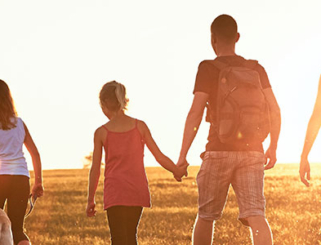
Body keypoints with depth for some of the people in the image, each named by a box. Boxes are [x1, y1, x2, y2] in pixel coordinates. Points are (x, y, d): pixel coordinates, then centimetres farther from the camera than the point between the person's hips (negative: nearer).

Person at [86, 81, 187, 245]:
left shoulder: (101, 133, -4)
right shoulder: (140, 126, 1)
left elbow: (95, 170, 0)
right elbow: (160, 157, 3)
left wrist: (90, 200, 10)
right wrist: (178, 171, 21)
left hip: (114, 193, -3)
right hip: (137, 191, 3)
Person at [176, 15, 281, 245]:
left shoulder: (208, 68, -3)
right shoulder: (256, 69, 9)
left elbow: (195, 114, -10)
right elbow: (274, 111, 4)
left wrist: (182, 155, -8)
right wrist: (273, 148, 15)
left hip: (220, 150, -3)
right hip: (252, 150, 3)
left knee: (206, 216, 12)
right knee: (255, 215, -6)